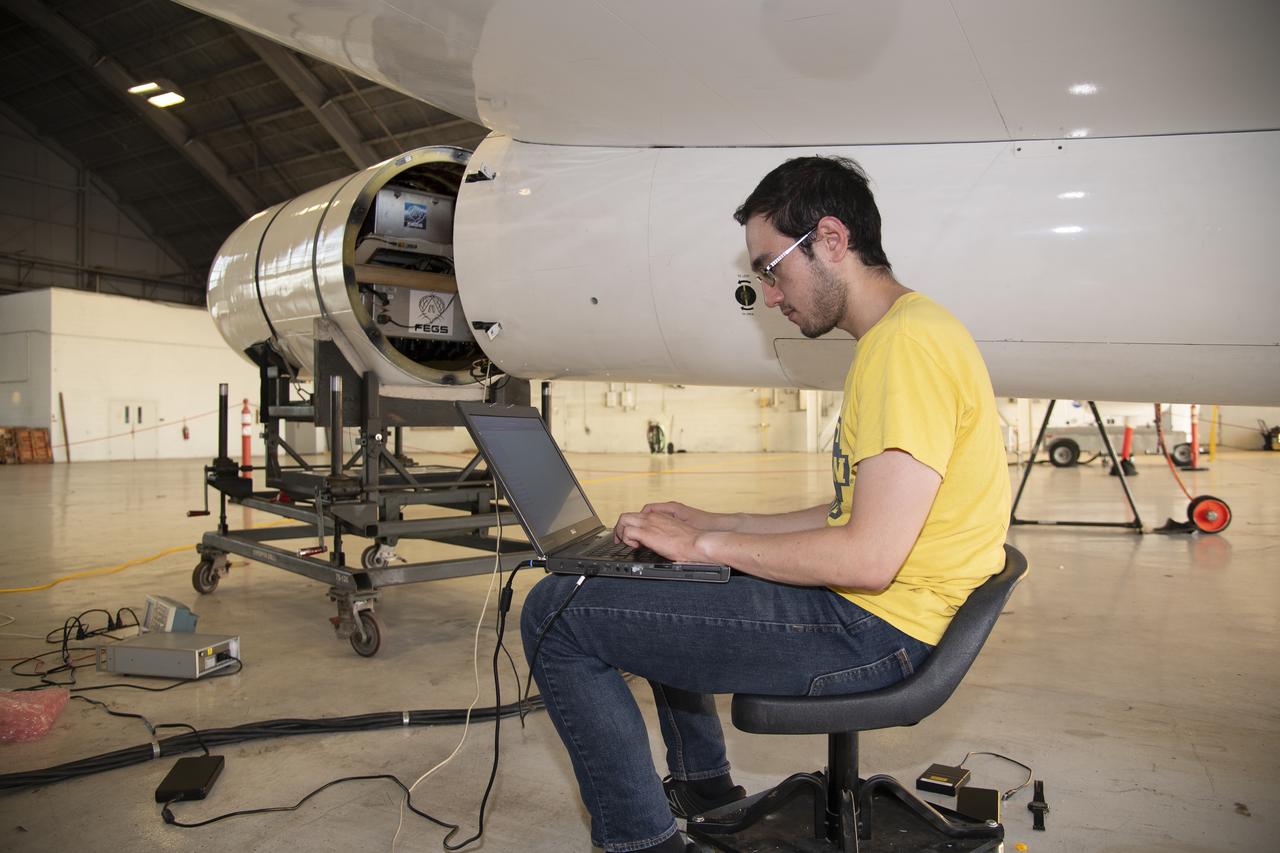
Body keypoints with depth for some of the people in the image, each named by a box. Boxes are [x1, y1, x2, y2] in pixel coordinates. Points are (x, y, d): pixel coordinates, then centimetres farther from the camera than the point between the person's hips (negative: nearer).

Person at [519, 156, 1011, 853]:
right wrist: (715, 524, 13)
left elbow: (868, 557, -26)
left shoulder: (912, 341, -19)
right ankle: (702, 782, 37)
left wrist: (706, 544, -14)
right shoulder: (899, 336, 15)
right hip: (858, 608, 11)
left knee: (557, 612, -11)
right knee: (656, 577, 29)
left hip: (873, 631, -11)